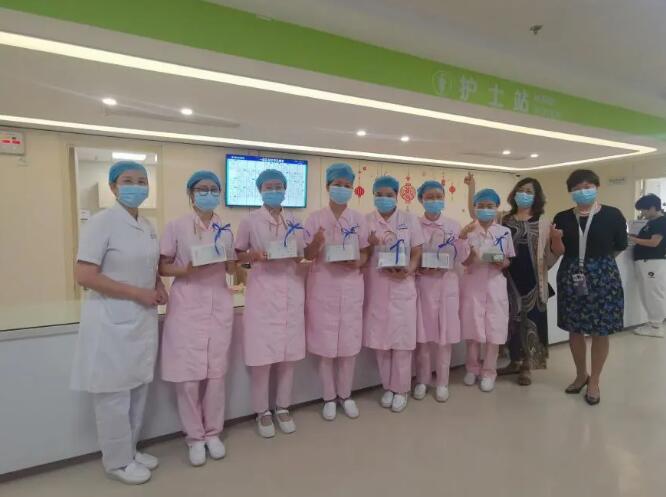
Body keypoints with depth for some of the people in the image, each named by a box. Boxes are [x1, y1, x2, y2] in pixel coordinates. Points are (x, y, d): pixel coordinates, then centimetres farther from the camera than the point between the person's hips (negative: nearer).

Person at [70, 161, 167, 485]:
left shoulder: (147, 226, 9)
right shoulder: (102, 222, -13)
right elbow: (84, 276, -20)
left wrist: (159, 287, 0)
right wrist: (139, 293, -19)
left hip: (142, 319, 7)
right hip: (112, 321, -7)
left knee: (138, 388, 16)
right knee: (114, 392, 6)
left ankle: (131, 449, 35)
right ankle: (118, 461, 25)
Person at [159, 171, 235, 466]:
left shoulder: (225, 229, 9)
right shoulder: (176, 227, -2)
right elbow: (163, 267, -1)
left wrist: (240, 260, -8)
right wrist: (185, 270, -19)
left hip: (219, 305, 3)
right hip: (187, 306, -3)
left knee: (216, 372, 9)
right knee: (188, 375, 1)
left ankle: (212, 433, 26)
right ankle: (194, 437, 20)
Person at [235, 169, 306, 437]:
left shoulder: (294, 222, 9)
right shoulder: (249, 221, 0)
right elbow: (237, 255, 4)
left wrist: (294, 258, -6)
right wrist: (253, 256, -15)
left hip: (291, 288, 3)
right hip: (262, 289, -3)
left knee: (289, 352, 8)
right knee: (262, 353, -1)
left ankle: (283, 408, 24)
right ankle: (263, 412, 18)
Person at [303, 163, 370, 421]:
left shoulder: (358, 219, 4)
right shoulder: (315, 218, -2)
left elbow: (365, 253, 9)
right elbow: (308, 255, -3)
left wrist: (358, 263, -12)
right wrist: (316, 242, -24)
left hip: (351, 285, 2)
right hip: (323, 286, -2)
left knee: (350, 343, 8)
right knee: (326, 344, 4)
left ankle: (345, 394, 27)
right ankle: (329, 397, 22)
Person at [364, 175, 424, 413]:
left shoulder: (410, 220, 2)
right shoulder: (366, 221, 4)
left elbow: (417, 253, 2)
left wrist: (408, 270, -17)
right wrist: (369, 244, -16)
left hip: (402, 286, -1)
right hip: (376, 287, 1)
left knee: (402, 339, 2)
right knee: (380, 339, 7)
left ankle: (401, 390, 18)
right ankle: (388, 387, 25)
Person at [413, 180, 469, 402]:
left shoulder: (454, 225, 4)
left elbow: (462, 258, -1)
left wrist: (463, 239, -17)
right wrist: (420, 269, -18)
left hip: (447, 284, 1)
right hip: (422, 284, -1)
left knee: (445, 334, 5)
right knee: (423, 334, 5)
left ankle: (442, 383, 19)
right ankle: (422, 380, 22)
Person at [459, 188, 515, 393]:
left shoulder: (505, 232, 2)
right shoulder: (468, 231, 0)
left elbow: (509, 260, 9)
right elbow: (463, 261, -2)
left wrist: (502, 263, -13)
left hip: (495, 284, 0)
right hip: (472, 283, 0)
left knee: (494, 328, 2)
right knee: (472, 326, 7)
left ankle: (488, 371, 17)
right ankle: (472, 368, 24)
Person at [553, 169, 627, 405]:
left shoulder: (612, 215, -4)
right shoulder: (562, 218, 2)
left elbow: (620, 246, 7)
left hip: (603, 276, -2)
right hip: (571, 276, 2)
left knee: (600, 331, 4)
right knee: (574, 330, 9)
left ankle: (594, 382, 20)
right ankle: (581, 375, 29)